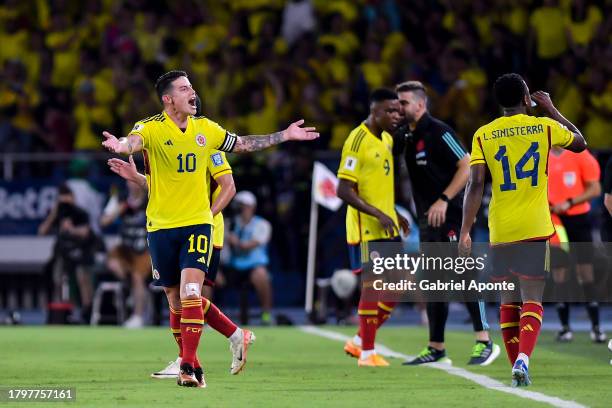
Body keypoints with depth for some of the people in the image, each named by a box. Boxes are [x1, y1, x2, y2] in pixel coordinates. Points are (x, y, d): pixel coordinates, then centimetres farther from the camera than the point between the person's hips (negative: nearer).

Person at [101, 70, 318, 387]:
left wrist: (284, 136, 20)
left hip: (197, 223, 1)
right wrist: (121, 146, -55)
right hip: (161, 227, -1)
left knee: (190, 294, -15)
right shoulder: (151, 128, -8)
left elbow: (242, 144, 22)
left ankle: (189, 366, -14)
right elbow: (134, 141, -30)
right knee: (176, 299, 8)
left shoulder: (205, 128, 6)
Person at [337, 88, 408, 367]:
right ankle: (367, 353, 1)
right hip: (366, 227, -9)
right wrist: (378, 214, -22)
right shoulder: (358, 140, -15)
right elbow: (344, 190, -19)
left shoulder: (386, 139, 13)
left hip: (387, 227, 9)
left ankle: (359, 342, 18)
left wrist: (394, 215, 16)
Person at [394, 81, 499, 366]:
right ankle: (436, 348, 15)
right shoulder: (405, 136, 12)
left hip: (450, 215, -9)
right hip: (427, 220, 9)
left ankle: (484, 342, -10)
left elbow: (467, 166, -17)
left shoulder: (438, 132, -13)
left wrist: (444, 200, -21)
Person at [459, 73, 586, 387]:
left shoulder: (483, 135, 2)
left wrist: (465, 232, -7)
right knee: (532, 300, -4)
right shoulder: (545, 127, 2)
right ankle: (523, 359, -26)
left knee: (508, 302, 13)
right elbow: (580, 143, 22)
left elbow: (475, 184, -6)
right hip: (534, 229, -1)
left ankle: (517, 368, 15)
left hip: (500, 231, 2)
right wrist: (552, 110, 30)